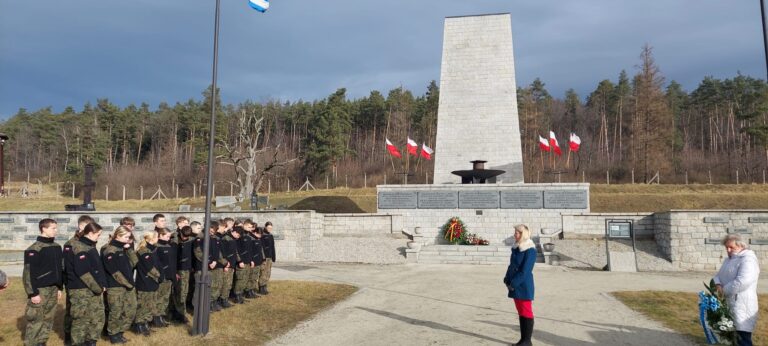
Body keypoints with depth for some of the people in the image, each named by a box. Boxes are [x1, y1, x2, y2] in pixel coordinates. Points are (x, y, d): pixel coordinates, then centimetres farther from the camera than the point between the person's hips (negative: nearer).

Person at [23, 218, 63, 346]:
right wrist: (33, 293, -15)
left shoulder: (57, 247, 10)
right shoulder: (34, 249, -11)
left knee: (48, 320, 11)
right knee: (35, 321, -2)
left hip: (53, 289, 7)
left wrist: (59, 288, 15)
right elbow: (29, 273, -13)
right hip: (40, 290, -7)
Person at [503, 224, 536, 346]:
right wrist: (507, 280, 7)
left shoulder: (530, 250, -15)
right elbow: (512, 265, 16)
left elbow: (525, 271, -19)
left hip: (524, 286, -9)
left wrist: (513, 284, -18)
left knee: (526, 312, -1)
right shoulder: (516, 248, 12)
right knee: (521, 312, 13)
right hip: (515, 286, 9)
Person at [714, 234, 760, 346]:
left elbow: (742, 281, -26)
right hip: (728, 304, 9)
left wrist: (724, 290, -17)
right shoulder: (729, 260, 18)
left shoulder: (748, 260, -13)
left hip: (741, 306, -9)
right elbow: (719, 275, 17)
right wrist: (718, 285, -6)